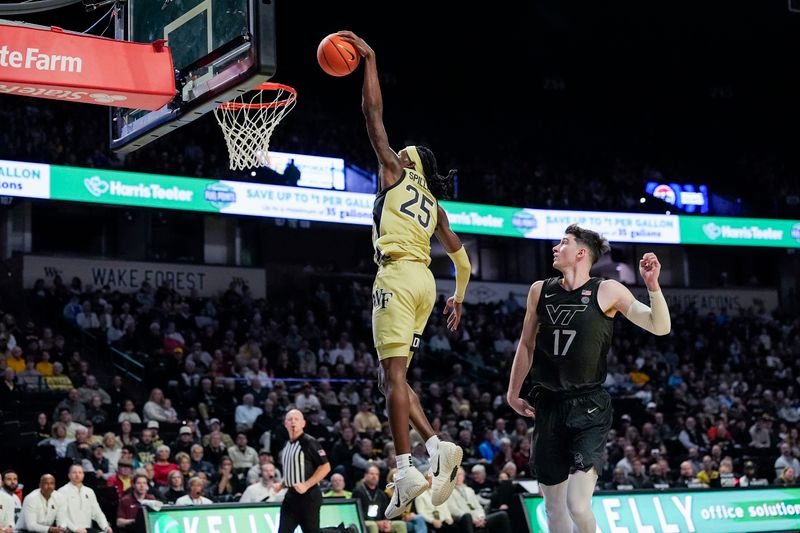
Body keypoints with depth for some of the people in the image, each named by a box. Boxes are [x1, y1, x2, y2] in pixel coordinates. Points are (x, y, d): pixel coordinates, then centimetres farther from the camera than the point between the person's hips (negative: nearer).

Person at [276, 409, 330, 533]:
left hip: (308, 495, -8)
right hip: (291, 495, 8)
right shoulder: (287, 445, 15)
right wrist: (281, 484, 10)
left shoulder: (309, 443, -10)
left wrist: (306, 485, -20)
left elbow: (325, 467, -15)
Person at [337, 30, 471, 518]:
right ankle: (438, 446, -3)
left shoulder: (396, 170, 8)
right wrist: (459, 296, 40)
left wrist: (370, 60, 10)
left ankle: (407, 470, -20)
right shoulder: (435, 207, 24)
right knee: (391, 377, 13)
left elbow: (374, 114, 5)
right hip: (425, 282, 7)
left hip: (398, 276, -7)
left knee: (394, 374, -12)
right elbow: (462, 257, 29)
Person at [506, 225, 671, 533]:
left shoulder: (607, 292, -5)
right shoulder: (540, 291, 6)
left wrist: (652, 285, -23)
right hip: (548, 406, 4)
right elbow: (527, 345, 17)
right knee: (553, 508, 9)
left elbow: (660, 327, -9)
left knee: (578, 505, -18)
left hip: (588, 407, -4)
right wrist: (513, 392, 17)